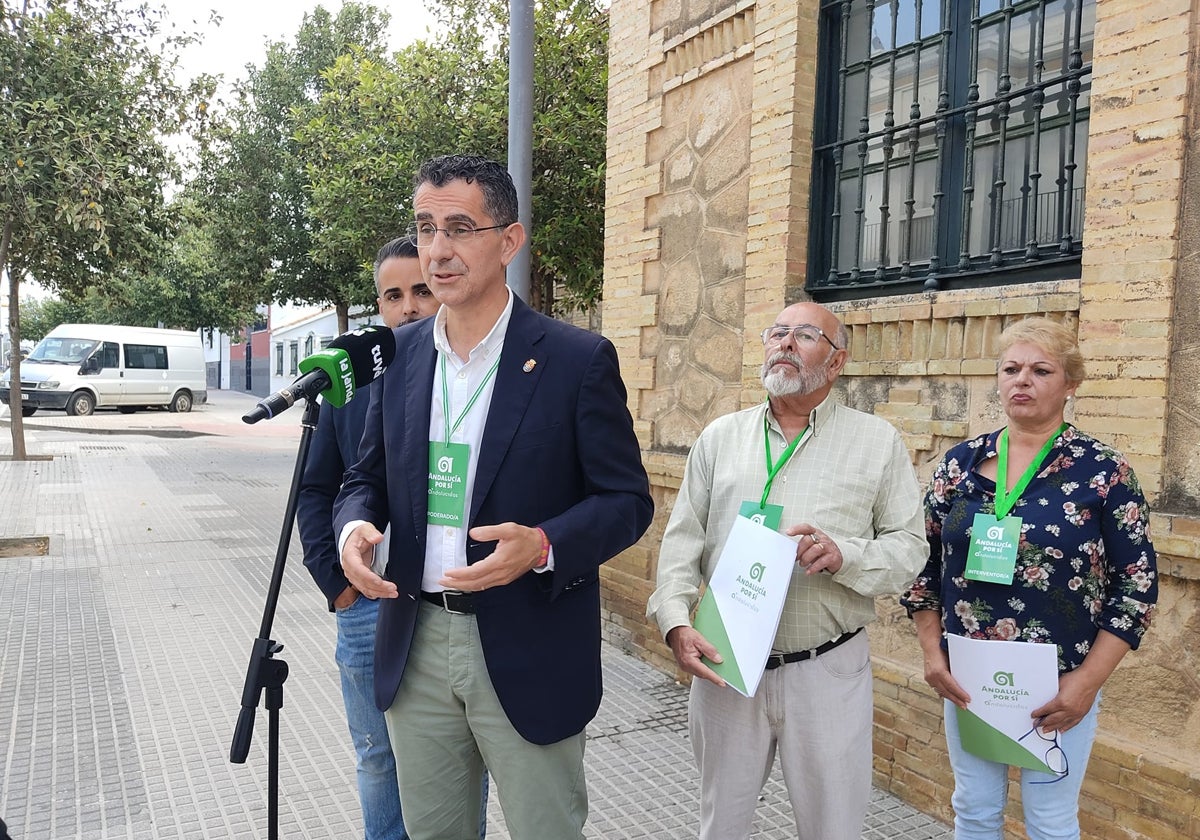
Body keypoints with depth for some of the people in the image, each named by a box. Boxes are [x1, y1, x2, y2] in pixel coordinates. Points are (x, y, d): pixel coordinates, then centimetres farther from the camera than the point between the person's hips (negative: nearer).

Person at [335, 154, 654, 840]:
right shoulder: (402, 354, 5)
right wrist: (355, 527, -10)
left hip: (528, 655, -4)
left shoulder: (580, 359, -10)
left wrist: (543, 546, -27)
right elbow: (368, 477, 13)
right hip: (416, 647, 5)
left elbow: (627, 499, -9)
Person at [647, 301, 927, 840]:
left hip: (828, 673, -2)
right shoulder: (721, 437, 7)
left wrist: (844, 555, -21)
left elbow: (909, 547, -2)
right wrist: (676, 621, -11)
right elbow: (682, 540, 3)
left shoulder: (877, 441, 1)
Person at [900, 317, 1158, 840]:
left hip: (1059, 688, -2)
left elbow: (1137, 583, -7)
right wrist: (932, 652, -1)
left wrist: (1089, 679, -13)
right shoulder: (961, 462, 1)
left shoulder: (1103, 471, -7)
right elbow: (923, 562, 6)